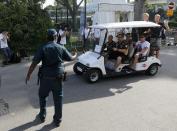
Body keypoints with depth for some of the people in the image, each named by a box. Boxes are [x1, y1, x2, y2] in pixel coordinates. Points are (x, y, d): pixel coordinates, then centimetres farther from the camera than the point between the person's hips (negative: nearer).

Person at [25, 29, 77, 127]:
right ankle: (58, 120, 20)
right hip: (58, 77, 1)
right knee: (58, 98, 12)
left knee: (42, 96, 21)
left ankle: (42, 116, 33)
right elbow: (70, 58, 13)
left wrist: (29, 74, -4)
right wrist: (75, 56, 35)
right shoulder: (61, 48, -1)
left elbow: (34, 63, -13)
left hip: (45, 77, -1)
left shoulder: (43, 48, -7)